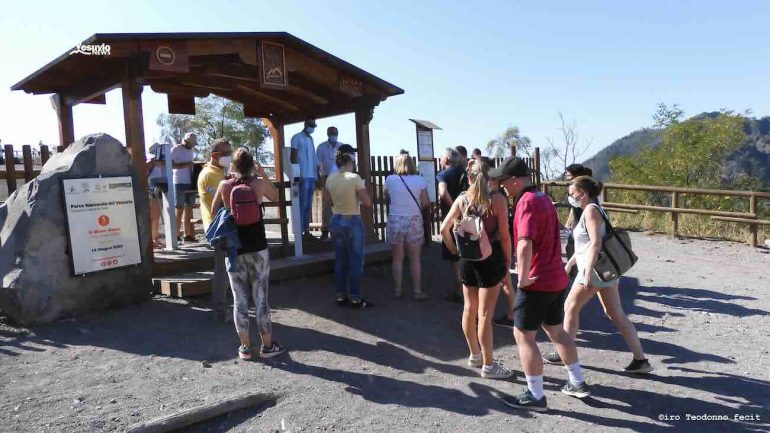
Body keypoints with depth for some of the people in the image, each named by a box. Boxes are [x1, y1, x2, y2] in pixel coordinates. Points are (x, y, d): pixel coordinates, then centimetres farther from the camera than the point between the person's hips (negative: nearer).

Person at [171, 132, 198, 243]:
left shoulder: (191, 151, 16)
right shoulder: (175, 149, -4)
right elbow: (171, 165, -12)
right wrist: (187, 164, -19)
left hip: (191, 183, 6)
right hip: (180, 183, -6)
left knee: (189, 208, 6)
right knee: (180, 209, -5)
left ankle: (188, 235, 10)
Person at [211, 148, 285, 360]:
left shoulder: (224, 185, -3)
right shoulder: (258, 183, -6)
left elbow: (214, 210, 11)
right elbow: (275, 197, 14)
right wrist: (263, 174, 12)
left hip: (234, 249, 1)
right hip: (257, 248, -1)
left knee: (239, 298, 9)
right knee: (260, 297, 6)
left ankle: (245, 347, 16)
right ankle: (267, 345, 14)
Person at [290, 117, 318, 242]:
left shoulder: (311, 139, 20)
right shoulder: (297, 137, -1)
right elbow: (293, 157, -7)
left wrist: (317, 176, 15)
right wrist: (297, 175, -15)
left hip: (312, 177, 7)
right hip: (303, 176, -7)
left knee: (308, 206, 7)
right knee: (302, 205, -7)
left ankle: (306, 231, 11)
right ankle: (300, 232, -5)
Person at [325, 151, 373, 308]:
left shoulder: (330, 179, 2)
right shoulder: (355, 178, -13)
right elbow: (368, 203, -13)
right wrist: (358, 197, 4)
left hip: (336, 220, 5)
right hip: (353, 221, -5)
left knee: (340, 260, 13)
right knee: (356, 261, 4)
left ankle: (341, 296, 20)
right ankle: (355, 297, 8)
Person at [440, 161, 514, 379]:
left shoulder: (461, 199, 1)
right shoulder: (497, 200, -10)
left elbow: (444, 228, 2)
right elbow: (504, 236, -10)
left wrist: (454, 249, 15)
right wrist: (508, 262, 1)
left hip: (467, 258, 4)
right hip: (491, 258, -4)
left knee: (469, 308, 17)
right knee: (485, 314, 1)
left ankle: (475, 355, 33)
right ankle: (488, 365, 12)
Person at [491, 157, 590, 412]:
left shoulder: (527, 202, -18)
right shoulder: (543, 198, 13)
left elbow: (525, 245, -33)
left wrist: (523, 278, -23)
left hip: (537, 282, -9)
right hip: (557, 278, 9)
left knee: (523, 336, 2)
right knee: (555, 330, 22)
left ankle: (536, 396, 10)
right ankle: (578, 383, 32)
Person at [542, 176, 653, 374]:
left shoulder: (591, 210, -13)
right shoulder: (593, 209, 16)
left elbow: (595, 244, -23)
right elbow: (584, 244, 23)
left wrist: (588, 272, -26)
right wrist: (569, 264, 26)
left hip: (595, 270, -9)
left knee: (570, 308, 5)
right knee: (616, 314, 11)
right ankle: (640, 360, 13)